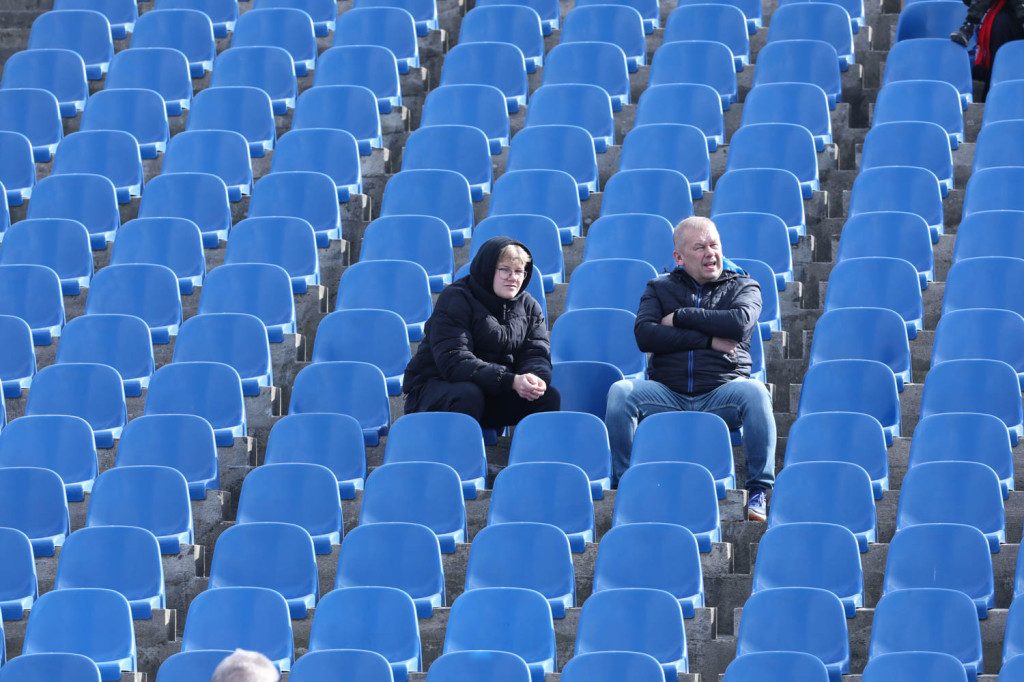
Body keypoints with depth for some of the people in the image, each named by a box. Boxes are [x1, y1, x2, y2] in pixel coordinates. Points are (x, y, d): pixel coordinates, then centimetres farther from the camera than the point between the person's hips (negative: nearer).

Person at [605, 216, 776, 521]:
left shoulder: (743, 287, 15)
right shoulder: (660, 288, 17)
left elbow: (741, 323, -9)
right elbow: (644, 335, -2)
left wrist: (680, 317, -3)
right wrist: (708, 340, -8)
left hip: (721, 395, -1)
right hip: (668, 393, 1)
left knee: (754, 392, -34)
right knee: (620, 391, -27)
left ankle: (759, 490, -25)